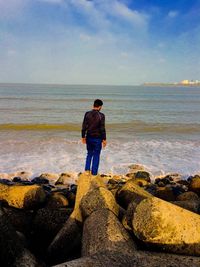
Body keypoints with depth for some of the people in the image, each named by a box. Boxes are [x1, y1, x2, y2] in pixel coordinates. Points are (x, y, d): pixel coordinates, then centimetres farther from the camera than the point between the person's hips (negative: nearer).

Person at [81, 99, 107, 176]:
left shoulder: (87, 114, -3)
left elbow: (84, 127, 0)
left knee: (89, 154, 21)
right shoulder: (101, 115, -14)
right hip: (97, 138, -3)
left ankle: (87, 169, 16)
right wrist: (104, 139, -4)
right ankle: (94, 173, 14)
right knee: (96, 156, 8)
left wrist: (83, 136, 10)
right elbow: (102, 128, -12)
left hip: (89, 137, 3)